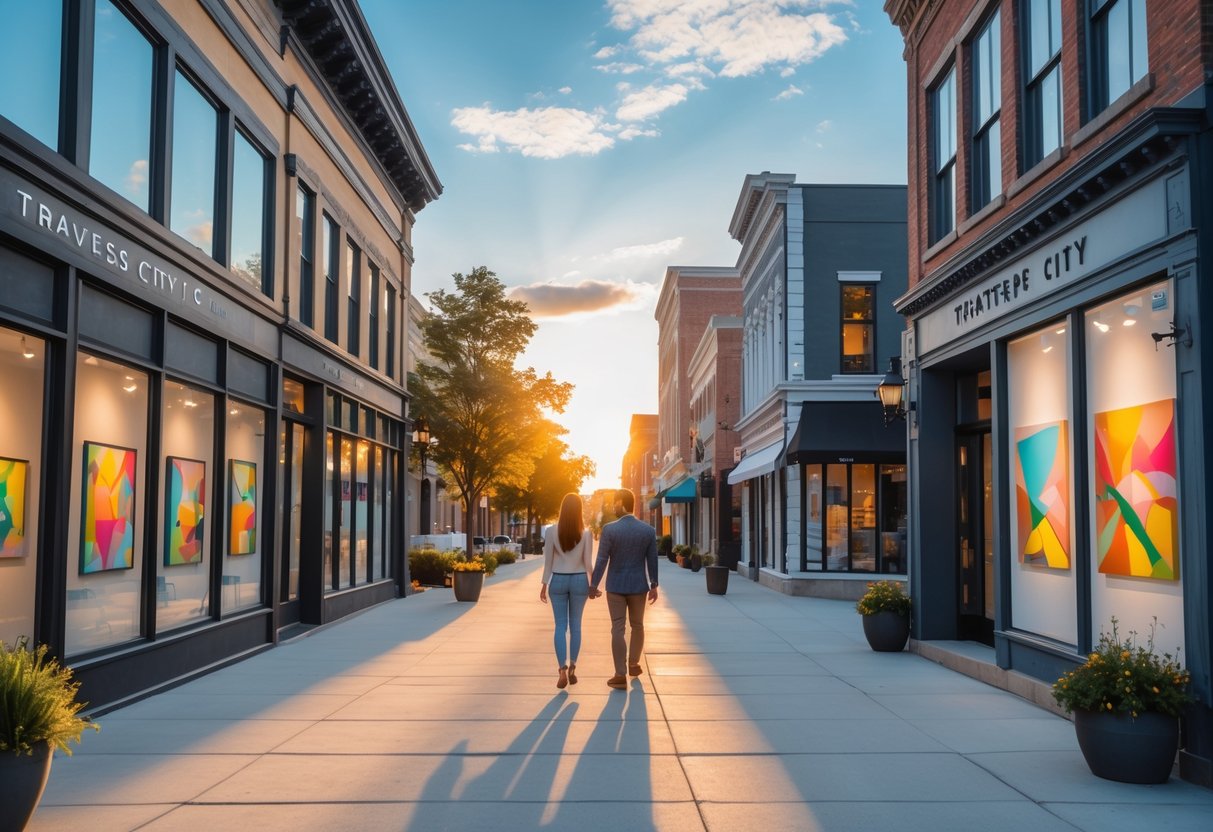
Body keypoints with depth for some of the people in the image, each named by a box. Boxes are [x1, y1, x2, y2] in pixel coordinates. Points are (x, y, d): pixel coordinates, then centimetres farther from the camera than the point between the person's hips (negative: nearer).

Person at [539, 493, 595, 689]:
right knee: (575, 625, 11)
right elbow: (588, 562, -4)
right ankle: (572, 667, 14)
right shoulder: (586, 533, -5)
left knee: (560, 626, 3)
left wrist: (544, 584, 5)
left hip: (558, 580, 0)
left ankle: (562, 669, -7)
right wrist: (593, 584, 7)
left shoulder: (551, 530, -6)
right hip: (579, 580, 0)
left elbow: (548, 560, -3)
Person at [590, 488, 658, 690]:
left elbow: (601, 560, -11)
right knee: (637, 625, 20)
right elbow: (652, 561, 1)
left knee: (617, 629, 2)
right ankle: (634, 664, 33)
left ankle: (620, 675, 0)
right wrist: (653, 586, 9)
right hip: (638, 585, 3)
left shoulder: (609, 529, -12)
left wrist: (593, 585, -3)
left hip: (616, 586, -2)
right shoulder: (648, 530, -3)